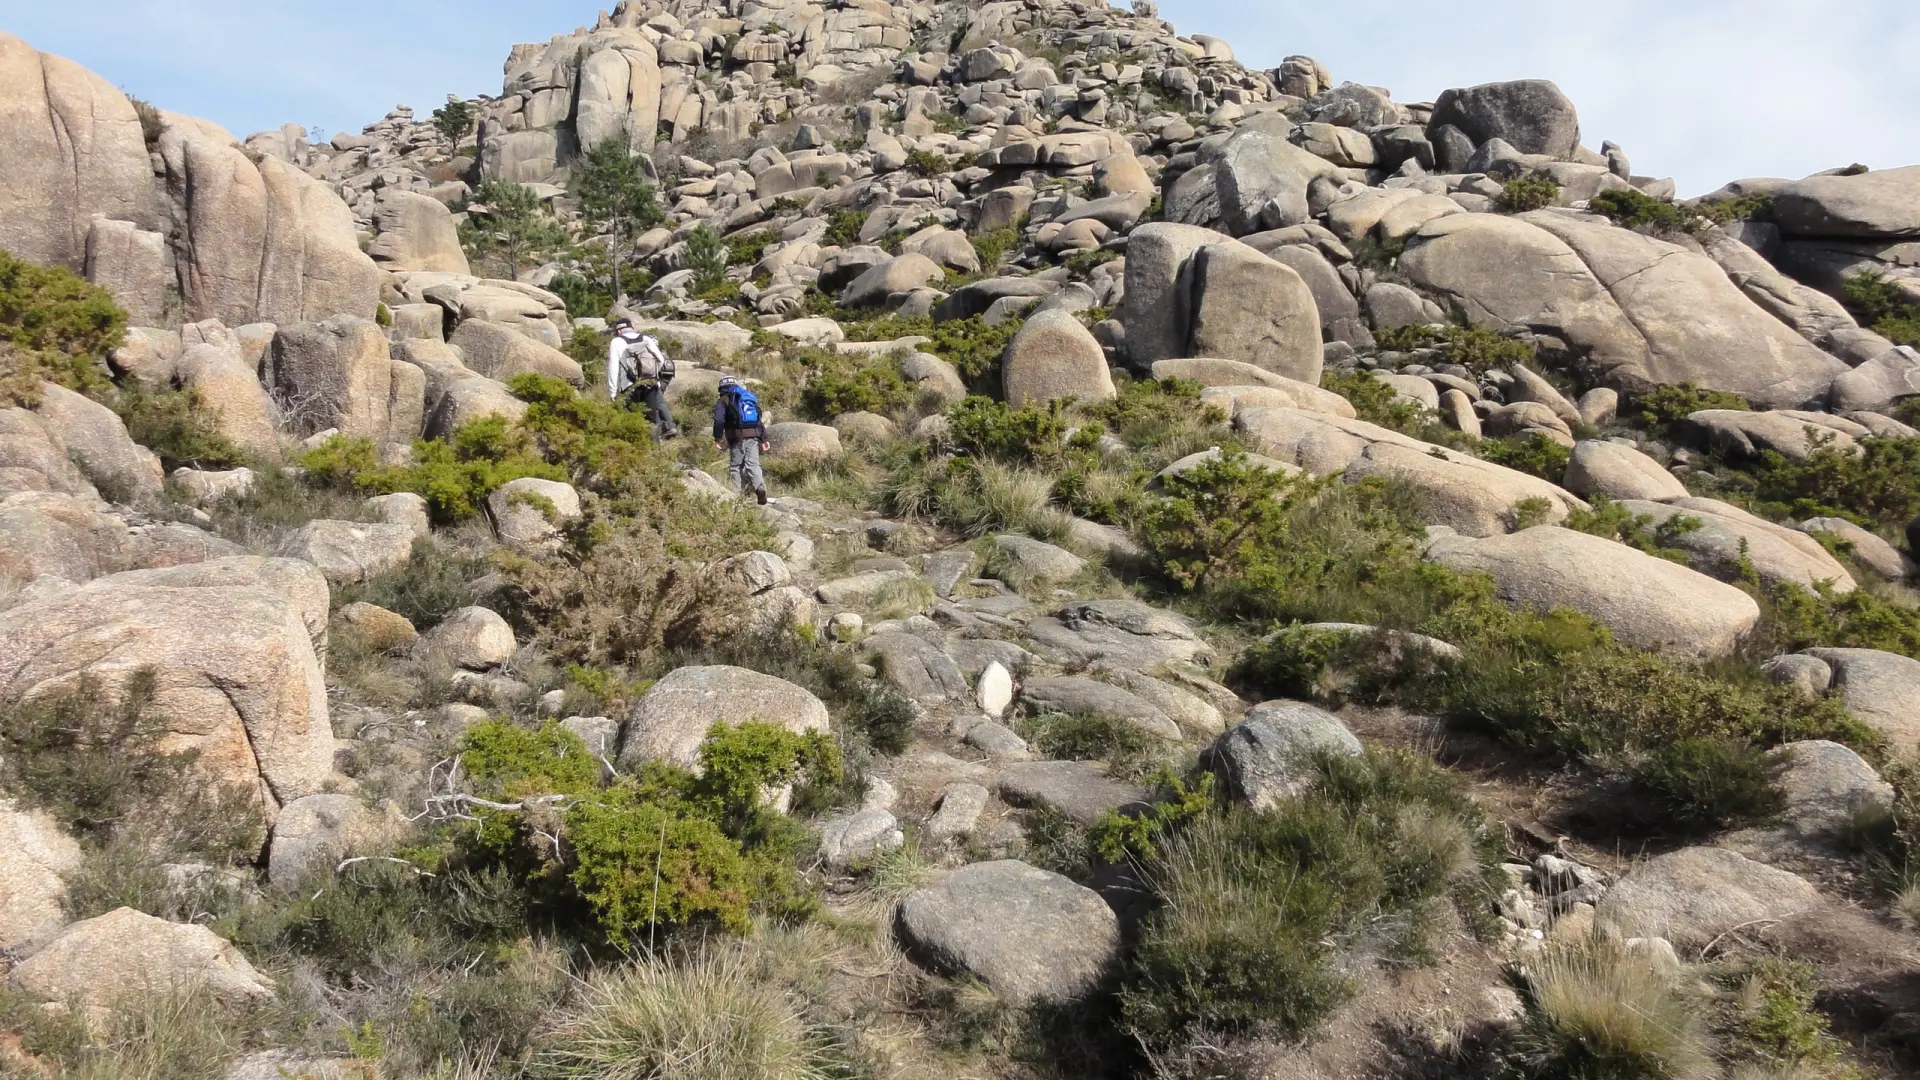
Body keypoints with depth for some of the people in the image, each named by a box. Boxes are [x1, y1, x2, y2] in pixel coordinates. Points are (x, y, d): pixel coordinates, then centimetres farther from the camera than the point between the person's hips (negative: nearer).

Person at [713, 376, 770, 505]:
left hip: (737, 437, -4)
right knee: (753, 463, -3)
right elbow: (761, 419, 19)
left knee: (735, 466, 4)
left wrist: (718, 438, -3)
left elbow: (719, 420, -7)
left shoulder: (723, 400, 9)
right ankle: (760, 487, -27)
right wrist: (764, 439, 18)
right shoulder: (751, 397, 24)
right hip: (754, 436, 4)